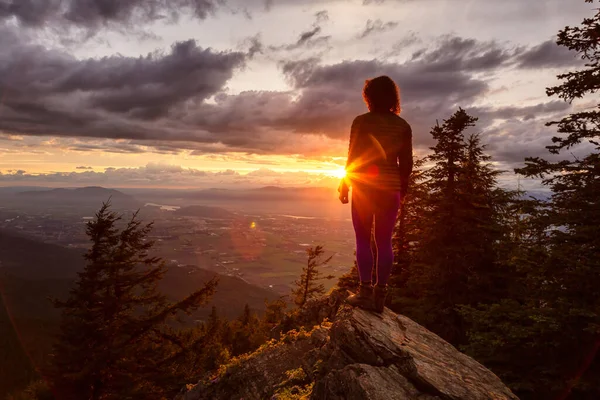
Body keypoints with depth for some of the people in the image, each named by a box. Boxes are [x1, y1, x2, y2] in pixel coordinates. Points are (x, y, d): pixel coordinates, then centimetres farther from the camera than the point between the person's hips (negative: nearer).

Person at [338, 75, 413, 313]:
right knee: (385, 242, 7)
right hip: (390, 188, 4)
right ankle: (380, 295, 13)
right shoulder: (403, 125, 6)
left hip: (364, 187, -4)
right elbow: (406, 162, 6)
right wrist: (402, 190, 16)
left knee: (363, 240, 4)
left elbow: (353, 157, -7)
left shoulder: (362, 122, -6)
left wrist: (344, 185, 2)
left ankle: (365, 293, 4)